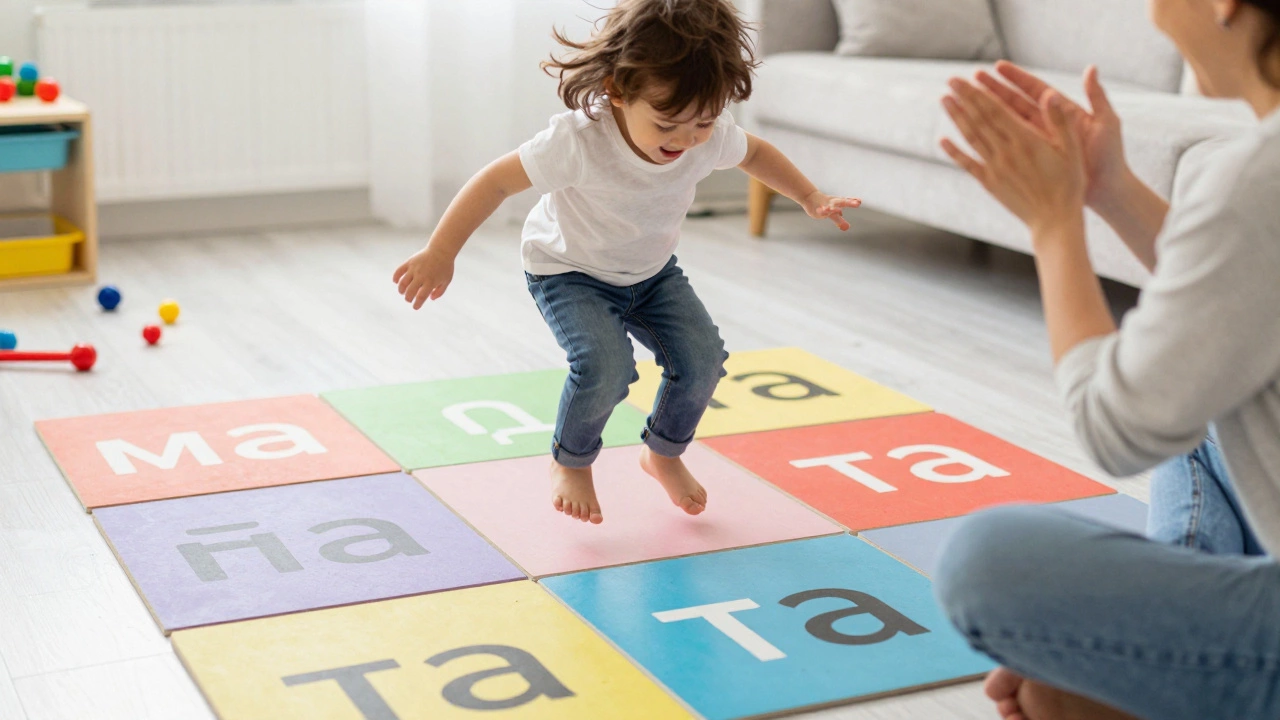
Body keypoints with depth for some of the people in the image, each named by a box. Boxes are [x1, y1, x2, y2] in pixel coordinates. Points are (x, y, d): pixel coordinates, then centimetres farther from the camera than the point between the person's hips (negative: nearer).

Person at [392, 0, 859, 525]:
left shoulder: (710, 135, -22)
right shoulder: (579, 141, -37)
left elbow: (755, 153, 3)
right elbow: (496, 182, -31)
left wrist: (811, 198, 1)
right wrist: (439, 256, -31)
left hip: (652, 272, 5)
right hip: (568, 271, -5)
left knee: (702, 358, -8)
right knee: (606, 365, -27)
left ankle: (664, 453, 22)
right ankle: (570, 462, 4)